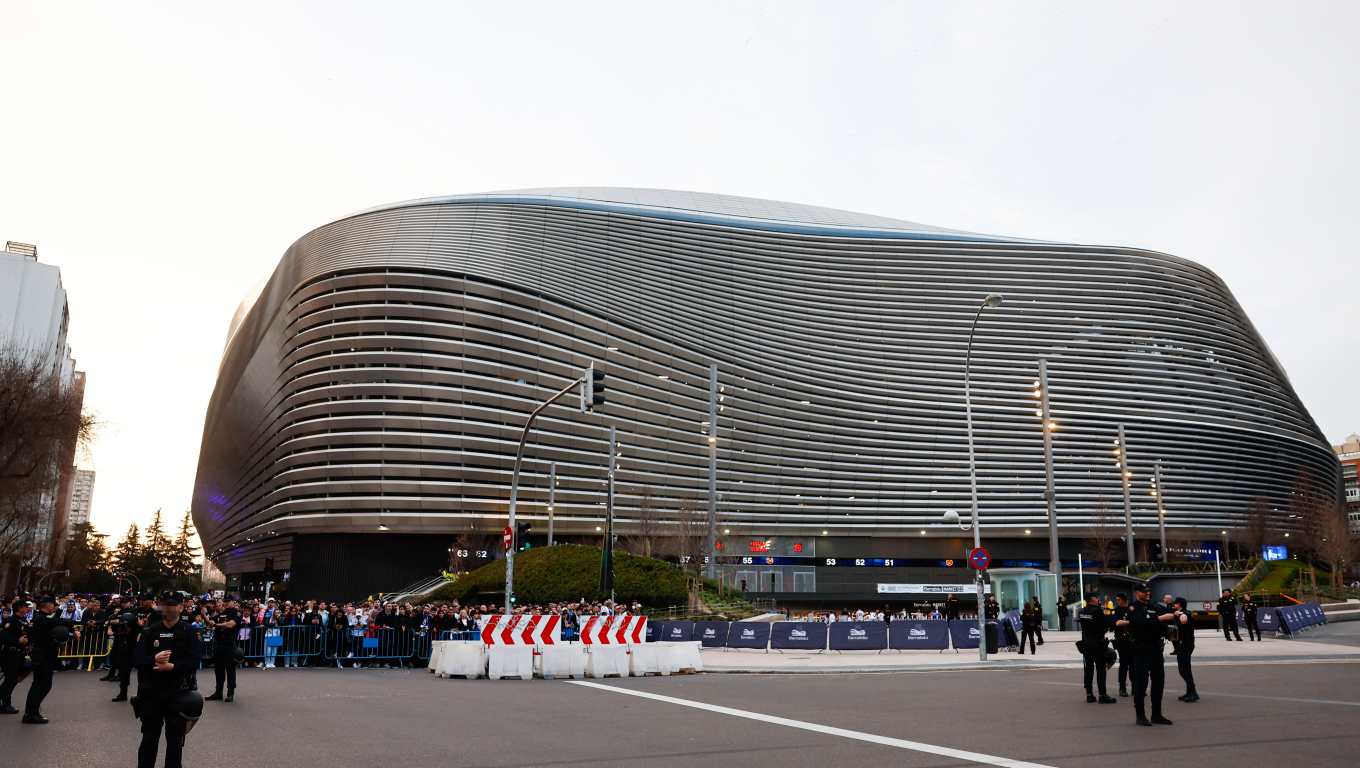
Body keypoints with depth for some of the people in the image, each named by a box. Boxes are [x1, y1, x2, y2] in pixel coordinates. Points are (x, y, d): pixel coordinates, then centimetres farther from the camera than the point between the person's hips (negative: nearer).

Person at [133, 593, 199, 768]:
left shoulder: (188, 632, -1)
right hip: (151, 693, 2)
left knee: (175, 740, 7)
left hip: (178, 693, -2)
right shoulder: (150, 632, 5)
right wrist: (154, 659, -21)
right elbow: (136, 659, -2)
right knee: (149, 738, 11)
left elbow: (194, 662, -8)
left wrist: (172, 666, -21)